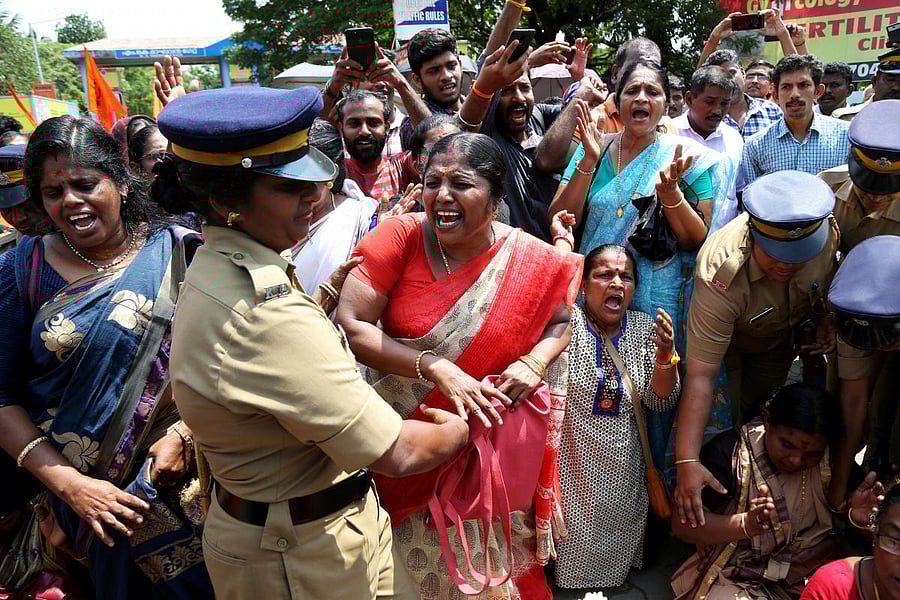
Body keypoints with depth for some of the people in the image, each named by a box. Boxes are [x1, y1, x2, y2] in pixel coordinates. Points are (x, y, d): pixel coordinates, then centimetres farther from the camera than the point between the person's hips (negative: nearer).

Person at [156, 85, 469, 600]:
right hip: (301, 558, -9)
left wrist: (331, 291, 9)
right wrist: (462, 429, -9)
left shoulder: (216, 267, -1)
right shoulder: (263, 311, -33)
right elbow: (398, 454, -28)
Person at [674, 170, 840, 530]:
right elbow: (700, 377, -46)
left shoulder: (828, 231, -32)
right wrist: (686, 462, -50)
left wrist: (826, 321, -13)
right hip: (728, 340, -4)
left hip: (782, 337, 4)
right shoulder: (722, 277, -47)